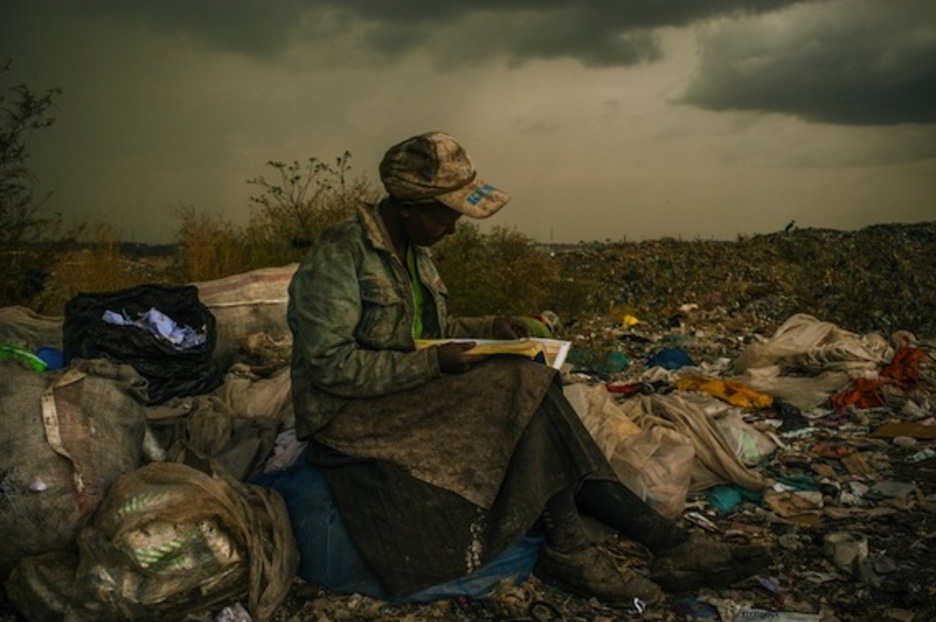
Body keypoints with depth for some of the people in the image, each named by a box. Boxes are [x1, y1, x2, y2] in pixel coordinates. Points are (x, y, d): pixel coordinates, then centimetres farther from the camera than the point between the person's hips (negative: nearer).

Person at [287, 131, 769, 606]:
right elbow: (330, 366, -22)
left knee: (528, 393, -17)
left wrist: (489, 329, 1)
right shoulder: (338, 256, -16)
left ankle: (668, 544, -21)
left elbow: (435, 330, 21)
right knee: (520, 389, -23)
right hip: (348, 415, -8)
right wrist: (434, 363, -22)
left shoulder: (413, 251, 11)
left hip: (410, 398, 8)